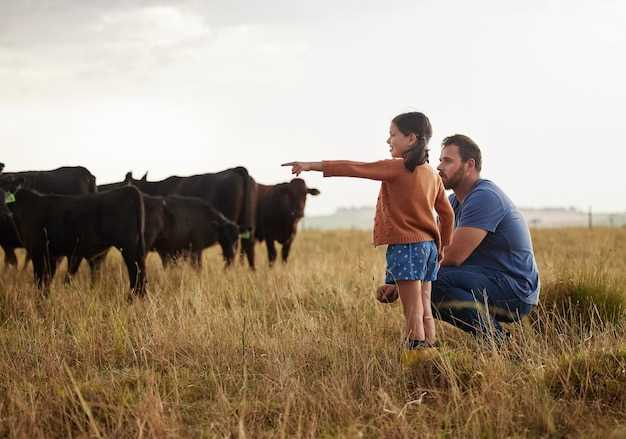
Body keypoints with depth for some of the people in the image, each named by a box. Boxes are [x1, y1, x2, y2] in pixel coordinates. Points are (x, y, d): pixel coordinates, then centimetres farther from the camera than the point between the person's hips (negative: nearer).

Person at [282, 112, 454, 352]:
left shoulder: (397, 168, -11)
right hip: (429, 244, 8)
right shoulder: (432, 175, 11)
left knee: (413, 313, -7)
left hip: (406, 245, -8)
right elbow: (447, 213, 16)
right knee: (425, 311, 11)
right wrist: (443, 247, 26)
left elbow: (354, 168, -14)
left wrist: (312, 165, -12)